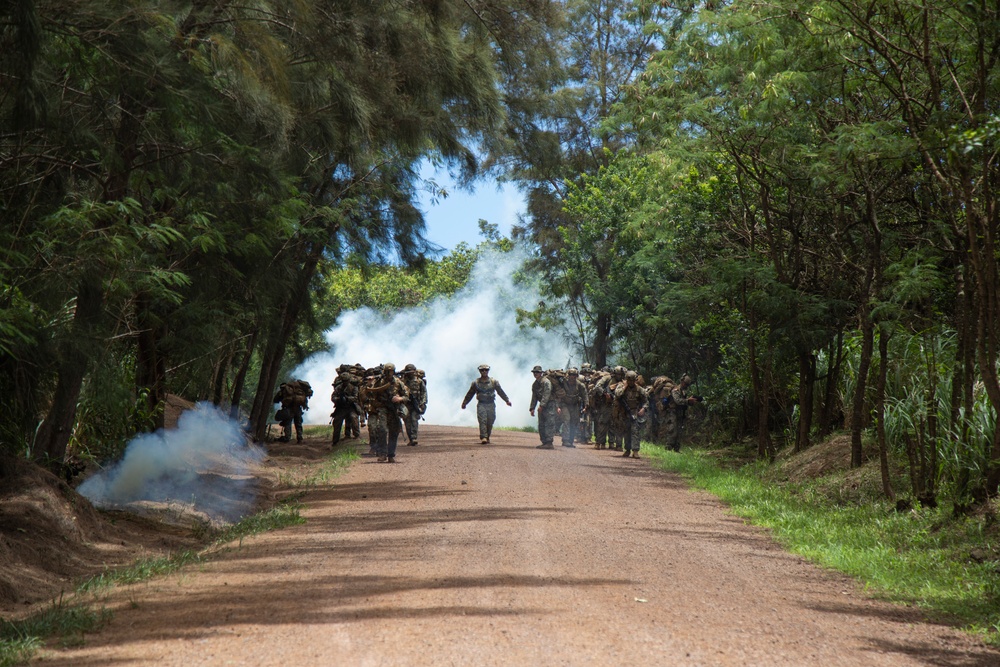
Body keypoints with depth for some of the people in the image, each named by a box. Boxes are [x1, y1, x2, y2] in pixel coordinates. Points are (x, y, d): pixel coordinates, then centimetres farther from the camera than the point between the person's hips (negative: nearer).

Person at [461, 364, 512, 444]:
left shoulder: (493, 381, 5)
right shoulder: (476, 382, 4)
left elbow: (500, 392, 8)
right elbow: (470, 394, 14)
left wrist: (507, 400, 2)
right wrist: (464, 403, 18)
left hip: (491, 405, 1)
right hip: (481, 405, -1)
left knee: (490, 423, 3)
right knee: (482, 421, -15)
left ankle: (487, 437, 18)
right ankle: (483, 438, -22)